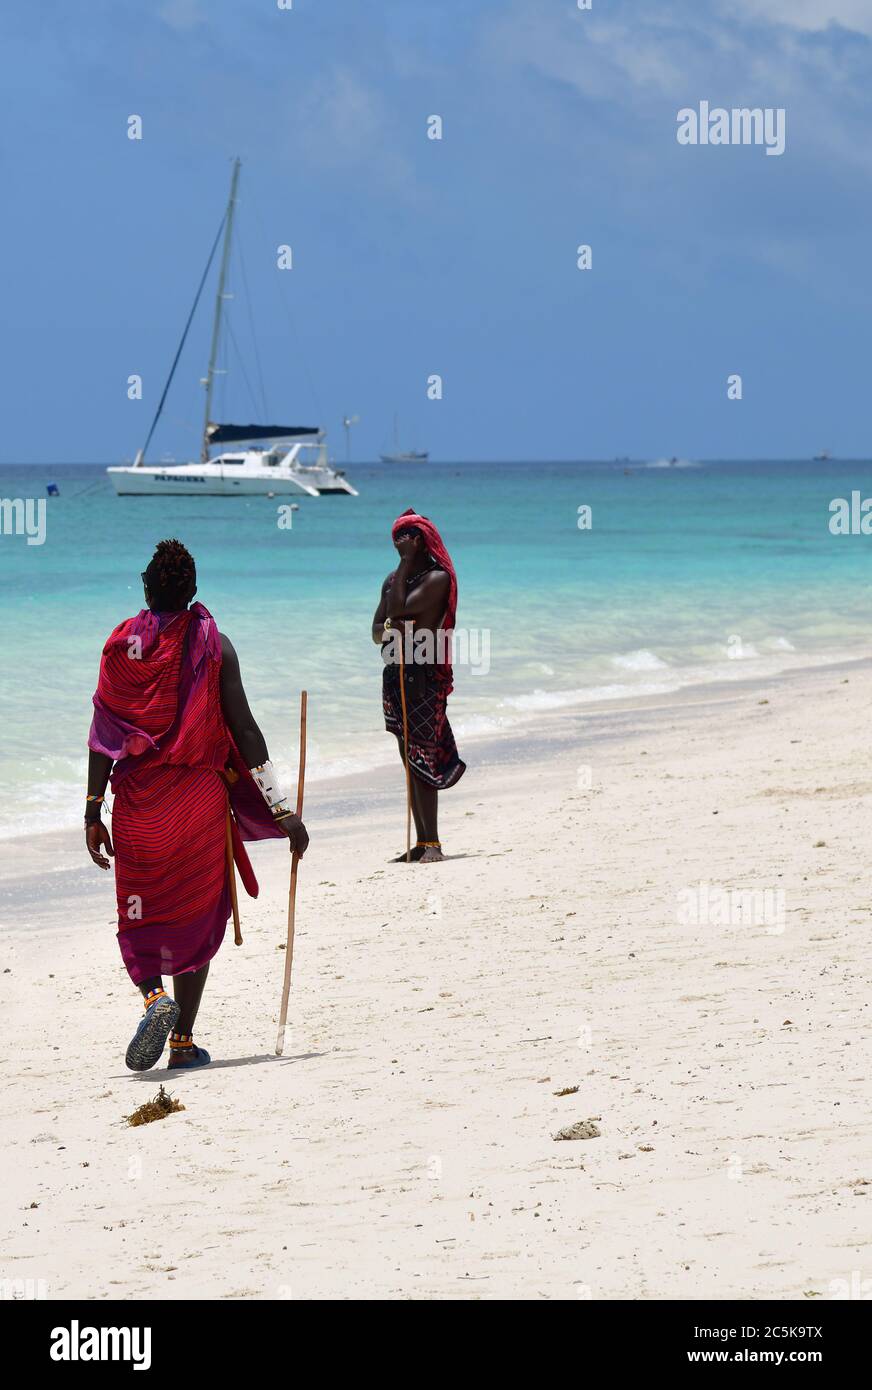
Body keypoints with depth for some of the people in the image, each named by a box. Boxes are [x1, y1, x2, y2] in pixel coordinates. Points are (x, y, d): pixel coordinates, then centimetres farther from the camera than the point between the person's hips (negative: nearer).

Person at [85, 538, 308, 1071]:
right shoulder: (213, 645, -3)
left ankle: (154, 997, -19)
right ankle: (184, 1039, 10)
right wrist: (283, 811, -3)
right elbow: (243, 729, -6)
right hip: (201, 800, 0)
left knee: (140, 916, 10)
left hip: (138, 804, 0)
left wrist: (94, 810, 3)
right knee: (196, 917, 10)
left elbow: (104, 733, -3)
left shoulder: (122, 644, -1)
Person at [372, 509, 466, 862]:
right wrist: (395, 628, -11)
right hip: (395, 673, 8)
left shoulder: (437, 578, -7)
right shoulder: (395, 579, 17)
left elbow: (399, 609, -18)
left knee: (421, 758, -13)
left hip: (425, 675, -8)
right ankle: (422, 843, 11)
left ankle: (431, 843, -15)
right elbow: (377, 631, 13)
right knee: (411, 760, 8)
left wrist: (407, 562, -10)